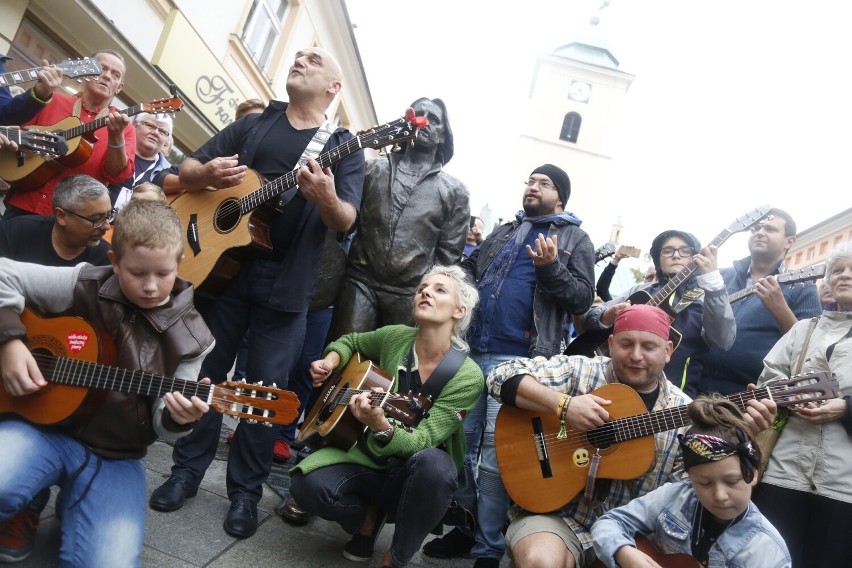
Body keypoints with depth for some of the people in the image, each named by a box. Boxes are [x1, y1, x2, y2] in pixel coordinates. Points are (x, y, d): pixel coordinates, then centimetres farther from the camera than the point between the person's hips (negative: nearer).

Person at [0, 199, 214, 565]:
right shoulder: (83, 286, -7)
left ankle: (73, 509, 17)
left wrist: (178, 418, -27)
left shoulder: (188, 337, -6)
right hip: (44, 425, 0)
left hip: (114, 458, 1)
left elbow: (162, 424, -3)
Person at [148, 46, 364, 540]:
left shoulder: (345, 147, 4)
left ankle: (246, 491, 20)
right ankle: (188, 470, 28)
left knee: (267, 386, 3)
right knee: (205, 372, 10)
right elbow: (186, 170, 11)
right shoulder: (253, 124, 12)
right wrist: (207, 174, -13)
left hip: (286, 282, -2)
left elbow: (346, 222, -6)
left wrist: (326, 198, -29)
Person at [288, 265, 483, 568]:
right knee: (308, 484, -26)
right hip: (370, 458, 3)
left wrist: (379, 425, -44)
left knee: (433, 463, -37)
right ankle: (369, 515, 9)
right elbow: (350, 341, 15)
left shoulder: (467, 375, -18)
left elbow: (421, 442, -25)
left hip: (413, 476, -3)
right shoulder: (394, 337, -7)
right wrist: (330, 362, -5)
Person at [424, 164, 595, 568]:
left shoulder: (575, 239, 7)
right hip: (473, 349, 6)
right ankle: (464, 529, 25)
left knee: (496, 449, -6)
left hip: (518, 358, -5)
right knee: (461, 438, 8)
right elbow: (470, 269, 27)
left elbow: (583, 299, -2)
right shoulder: (504, 231, 21)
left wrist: (551, 268, -17)